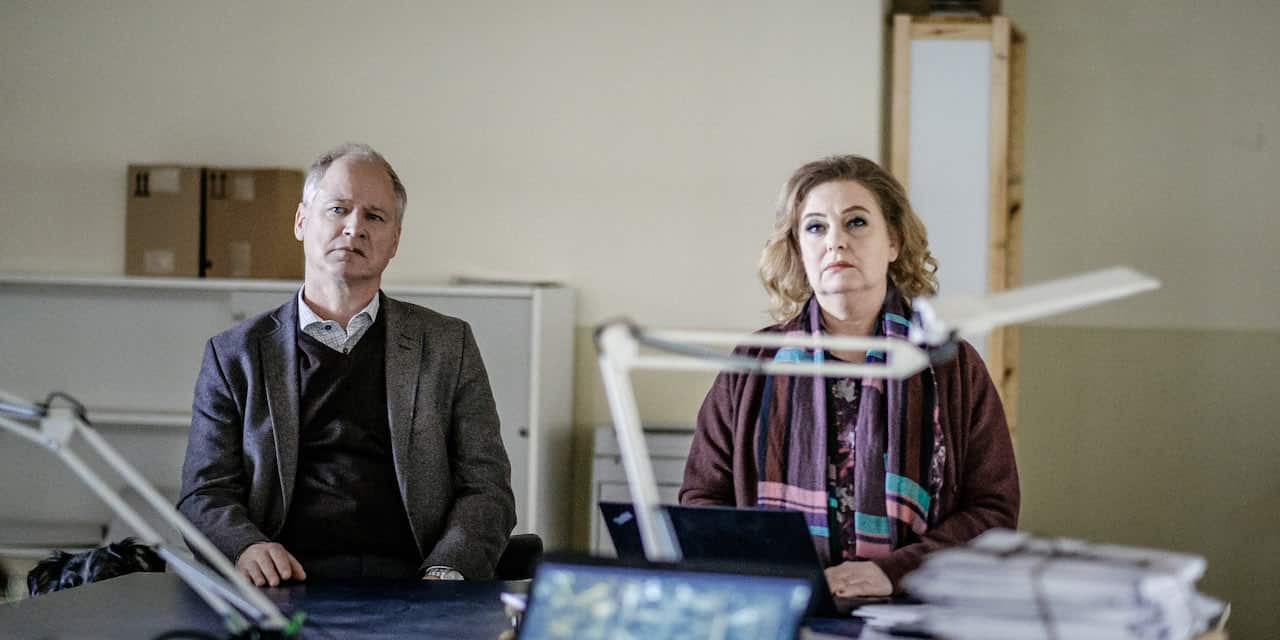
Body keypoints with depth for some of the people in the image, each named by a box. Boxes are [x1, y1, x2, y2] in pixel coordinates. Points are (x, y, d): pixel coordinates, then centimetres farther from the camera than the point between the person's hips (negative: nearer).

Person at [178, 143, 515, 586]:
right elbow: (204, 495, 10)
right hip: (286, 585, 1)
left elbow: (487, 490, 11)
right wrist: (246, 547, -14)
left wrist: (446, 573, -10)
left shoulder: (448, 346, 16)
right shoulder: (235, 355, 15)